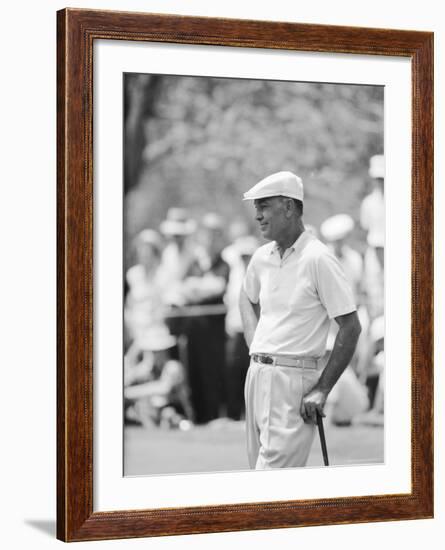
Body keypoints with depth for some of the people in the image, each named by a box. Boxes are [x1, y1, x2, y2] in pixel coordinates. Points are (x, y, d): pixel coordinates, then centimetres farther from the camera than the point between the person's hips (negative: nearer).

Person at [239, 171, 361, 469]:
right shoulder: (262, 257, 10)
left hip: (292, 377, -8)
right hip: (257, 373, 8)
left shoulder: (318, 258, -12)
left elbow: (351, 327, -11)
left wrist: (322, 390, -12)